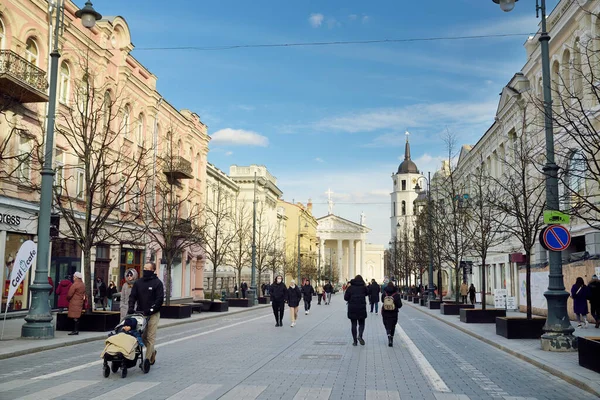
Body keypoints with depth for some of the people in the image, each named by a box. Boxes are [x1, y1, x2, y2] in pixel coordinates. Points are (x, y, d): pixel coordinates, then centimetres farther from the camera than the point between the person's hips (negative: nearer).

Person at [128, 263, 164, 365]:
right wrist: (131, 307, -9)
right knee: (142, 336, 8)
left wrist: (151, 310, -17)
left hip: (152, 314, -5)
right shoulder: (138, 282, 11)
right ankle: (152, 352, 30)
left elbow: (160, 299, -8)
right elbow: (132, 296, 7)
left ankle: (148, 359, -2)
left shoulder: (157, 283, -3)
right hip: (140, 313, 5)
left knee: (150, 337, -4)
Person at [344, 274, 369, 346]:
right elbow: (367, 293, 18)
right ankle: (360, 335, -13)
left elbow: (345, 298, -2)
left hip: (352, 308, 0)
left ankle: (355, 341, 6)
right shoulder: (363, 287, -1)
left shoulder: (350, 287, -1)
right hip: (361, 308, 0)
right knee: (361, 323, 11)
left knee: (353, 324, 7)